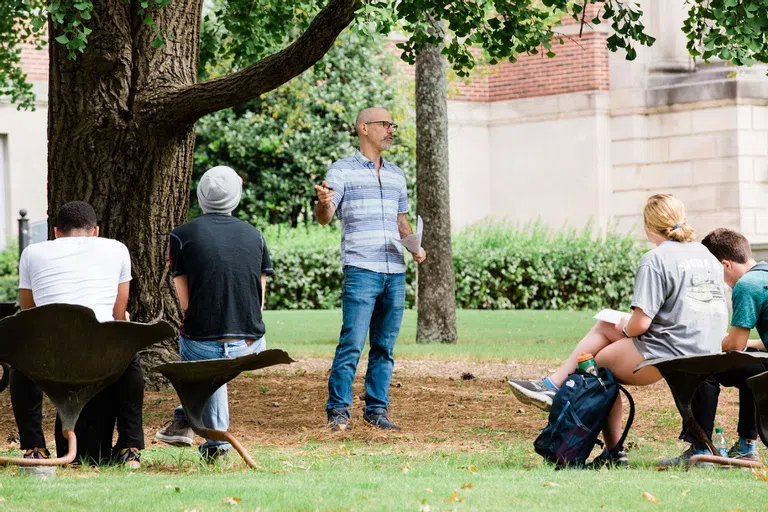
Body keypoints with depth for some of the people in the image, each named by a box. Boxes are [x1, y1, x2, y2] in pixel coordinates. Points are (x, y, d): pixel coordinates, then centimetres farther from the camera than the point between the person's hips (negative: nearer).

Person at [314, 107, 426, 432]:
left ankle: (377, 409, 12)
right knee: (352, 342, -11)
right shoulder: (342, 171, 2)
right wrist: (323, 203, -30)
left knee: (385, 345, 6)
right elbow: (324, 218, -6)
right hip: (361, 270, -6)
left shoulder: (396, 174, 19)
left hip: (395, 273, 6)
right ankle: (338, 411, -6)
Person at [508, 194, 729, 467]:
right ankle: (552, 385, 18)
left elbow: (640, 323, -19)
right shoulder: (707, 255, 12)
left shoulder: (655, 260, -13)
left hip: (666, 354, -9)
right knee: (603, 327, 20)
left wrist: (624, 328, 7)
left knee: (599, 362, 18)